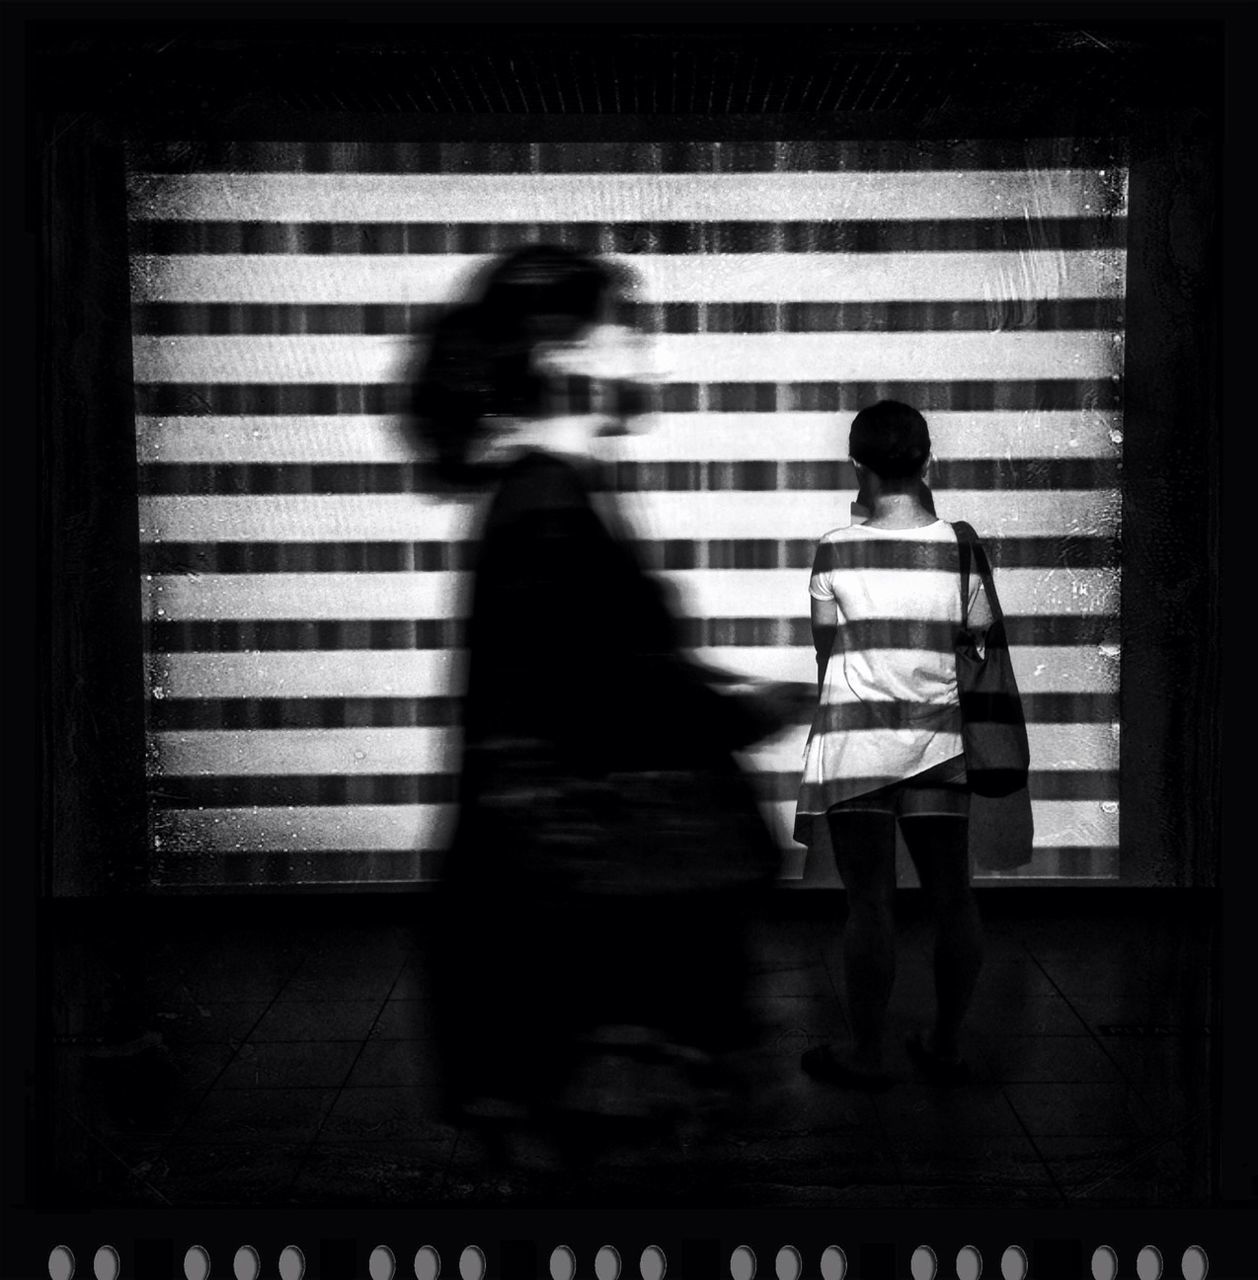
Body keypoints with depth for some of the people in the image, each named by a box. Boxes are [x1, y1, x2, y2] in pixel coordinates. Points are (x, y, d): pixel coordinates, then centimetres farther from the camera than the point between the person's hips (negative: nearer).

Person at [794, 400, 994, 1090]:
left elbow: (826, 654, 2)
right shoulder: (960, 548, -1)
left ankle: (867, 1054, 10)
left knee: (869, 901, 2)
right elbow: (979, 651, 4)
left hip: (855, 739, -2)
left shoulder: (836, 551, -6)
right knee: (951, 896, 11)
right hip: (939, 742, 2)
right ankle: (945, 1046, 20)